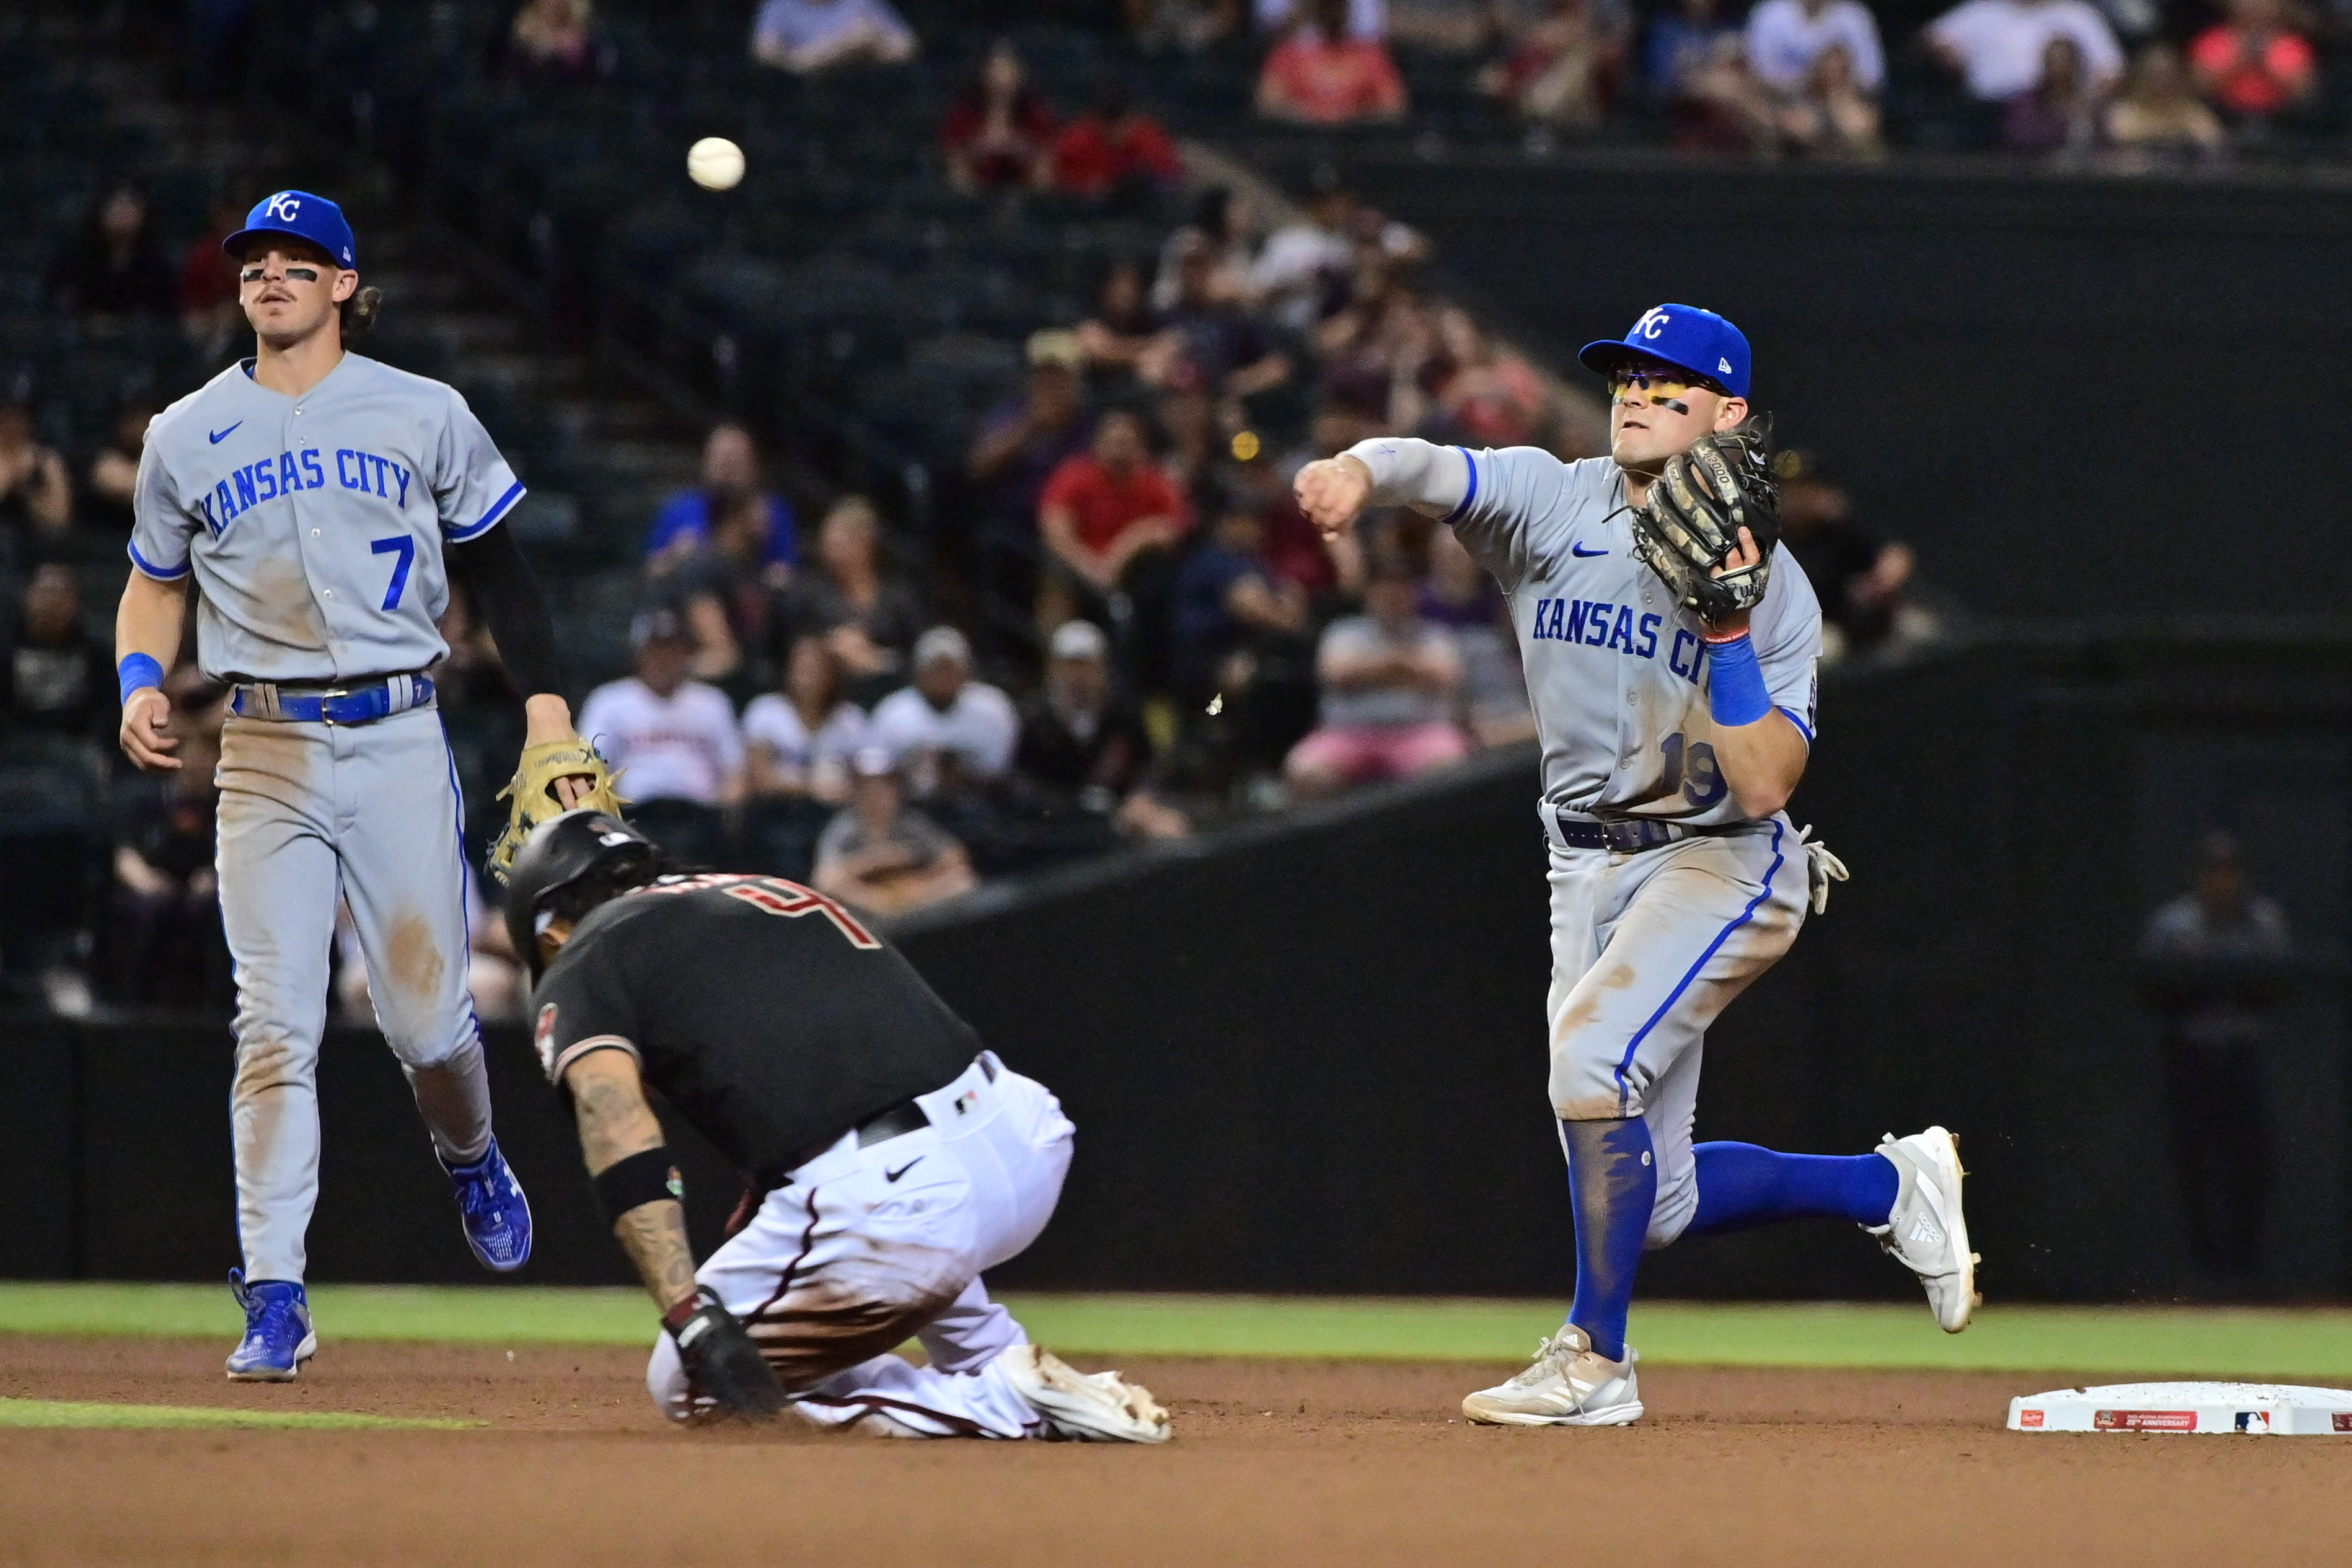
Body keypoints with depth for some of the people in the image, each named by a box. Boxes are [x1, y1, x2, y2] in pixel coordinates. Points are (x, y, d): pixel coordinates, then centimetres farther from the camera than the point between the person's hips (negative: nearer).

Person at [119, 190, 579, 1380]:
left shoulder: (424, 416, 6)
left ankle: (469, 1159, 34)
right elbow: (154, 583, 19)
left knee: (425, 1015, -1)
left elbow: (497, 568, 10)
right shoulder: (186, 435, 10)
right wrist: (139, 684, 0)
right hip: (266, 755, 1)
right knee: (275, 1029, -8)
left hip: (399, 738, -1)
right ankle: (274, 1299, -9)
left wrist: (547, 707, -1)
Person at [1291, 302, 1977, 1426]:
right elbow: (1432, 470, -24)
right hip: (1589, 870, 5)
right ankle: (1888, 1185, 30)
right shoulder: (1552, 506, -3)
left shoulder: (1774, 587, -10)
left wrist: (1728, 630, -27)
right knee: (1651, 1197, 6)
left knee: (1592, 1056, -29)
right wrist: (1359, 472, -46)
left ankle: (1595, 1359, -14)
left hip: (1721, 865, -5)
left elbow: (1764, 787, -19)